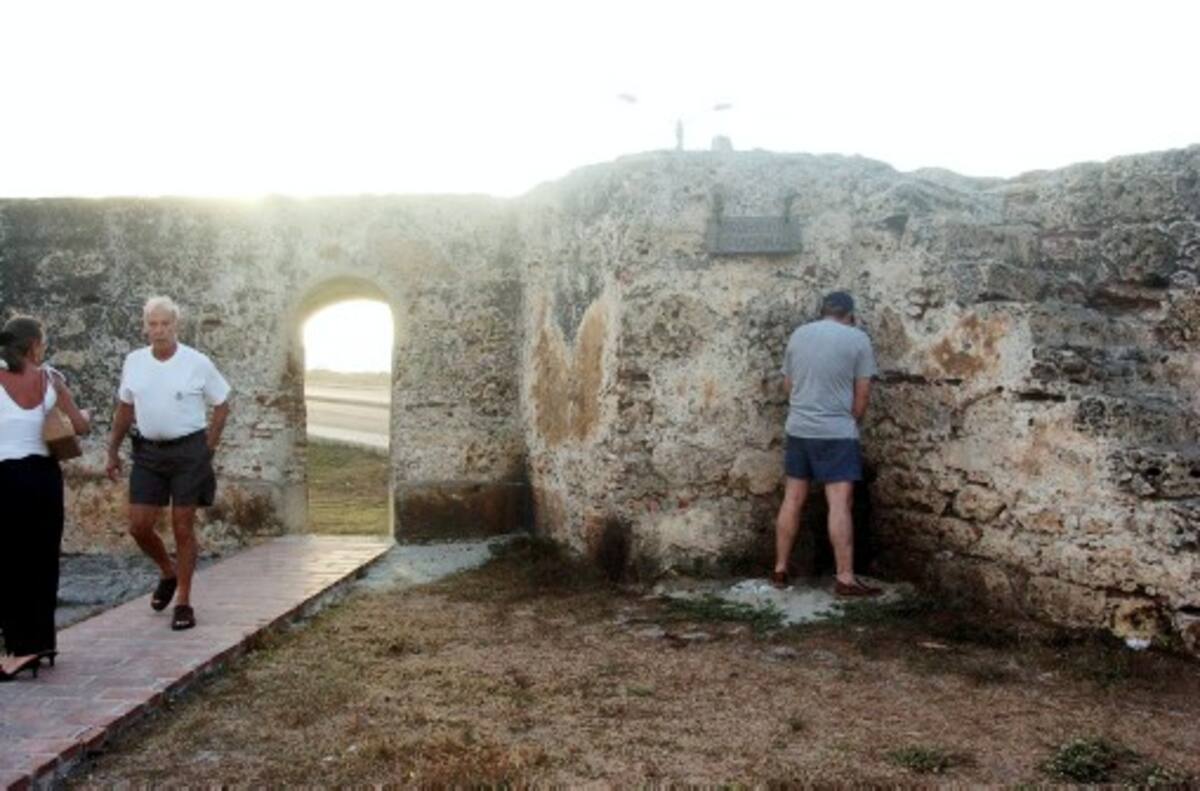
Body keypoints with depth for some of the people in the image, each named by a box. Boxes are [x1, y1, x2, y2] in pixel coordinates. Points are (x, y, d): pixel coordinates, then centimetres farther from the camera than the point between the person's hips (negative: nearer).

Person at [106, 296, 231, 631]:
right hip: (148, 452, 4)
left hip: (188, 451, -3)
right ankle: (168, 573, 31)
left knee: (183, 528, 2)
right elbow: (125, 409, 14)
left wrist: (208, 447, -4)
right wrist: (113, 450, 14)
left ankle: (183, 602, 14)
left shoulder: (197, 363, -7)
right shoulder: (134, 362, 4)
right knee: (139, 527, 2)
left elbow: (222, 405, 1)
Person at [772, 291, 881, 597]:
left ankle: (780, 570, 15)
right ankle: (845, 578, -7)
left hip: (798, 429, 5)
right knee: (839, 504, -6)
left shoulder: (798, 334, 10)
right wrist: (853, 422, 10)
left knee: (792, 500, 10)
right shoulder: (858, 338, -4)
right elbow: (863, 391, -4)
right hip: (837, 432, -5)